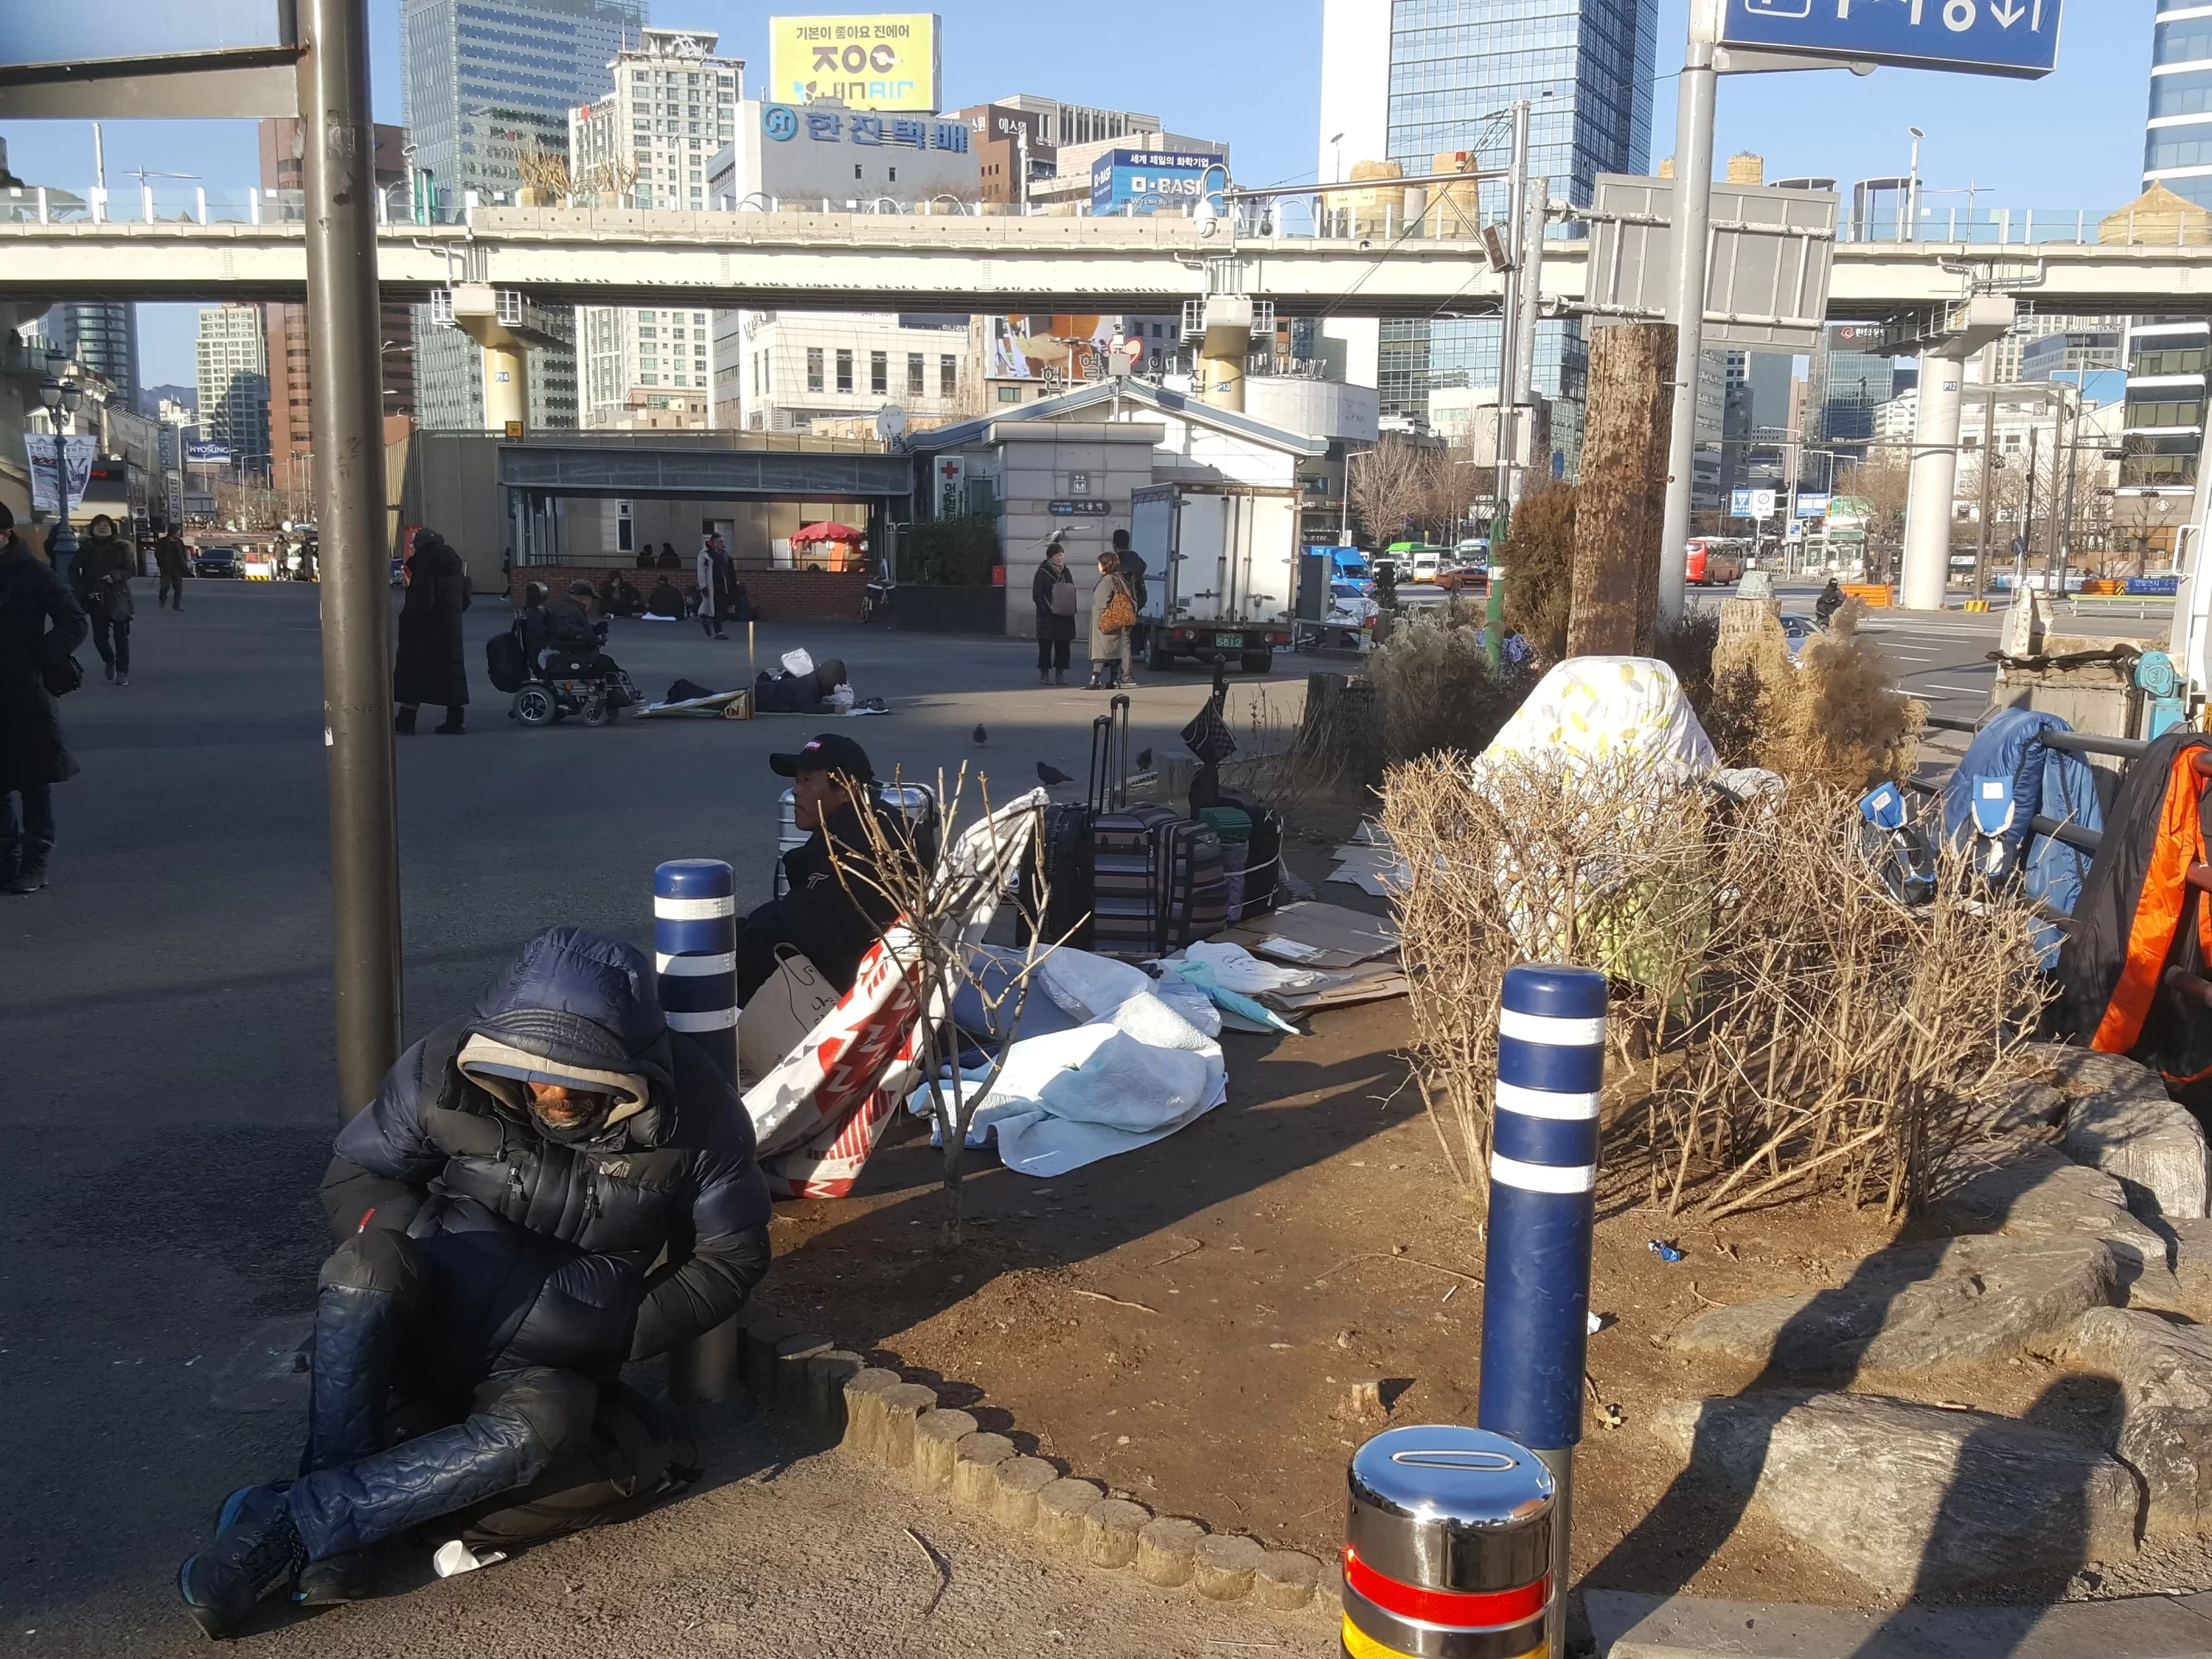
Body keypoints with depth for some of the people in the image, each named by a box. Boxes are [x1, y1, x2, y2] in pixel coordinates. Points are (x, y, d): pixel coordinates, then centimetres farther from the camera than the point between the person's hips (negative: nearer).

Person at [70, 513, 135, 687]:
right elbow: (73, 571, 6)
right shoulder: (86, 549, 4)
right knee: (99, 637, -1)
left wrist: (114, 576, -21)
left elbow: (131, 570, -4)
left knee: (121, 636, -2)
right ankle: (109, 660, 30)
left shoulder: (121, 548, -1)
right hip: (96, 599, 1)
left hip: (118, 597, -1)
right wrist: (83, 591, -4)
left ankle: (122, 672, 5)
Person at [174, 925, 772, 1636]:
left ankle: (288, 1521, -27)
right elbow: (353, 1176, 0)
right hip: (443, 1309, 1)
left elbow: (733, 1253, -4)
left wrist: (623, 1333, -15)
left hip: (552, 1359, -1)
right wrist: (438, 1246, -19)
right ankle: (332, 1543, -28)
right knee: (368, 1260, -33)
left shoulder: (694, 1106, -16)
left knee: (537, 1428, -36)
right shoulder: (447, 1067, -15)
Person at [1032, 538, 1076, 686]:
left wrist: (1072, 609, 2)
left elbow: (1072, 593, 16)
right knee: (1046, 646, 0)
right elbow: (1037, 595, -7)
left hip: (1065, 617, 5)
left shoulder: (1066, 572, 13)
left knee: (1063, 646, 4)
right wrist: (1047, 609, -15)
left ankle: (1060, 673, 11)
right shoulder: (1042, 573, -3)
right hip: (1047, 617, -5)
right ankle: (1044, 674, 7)